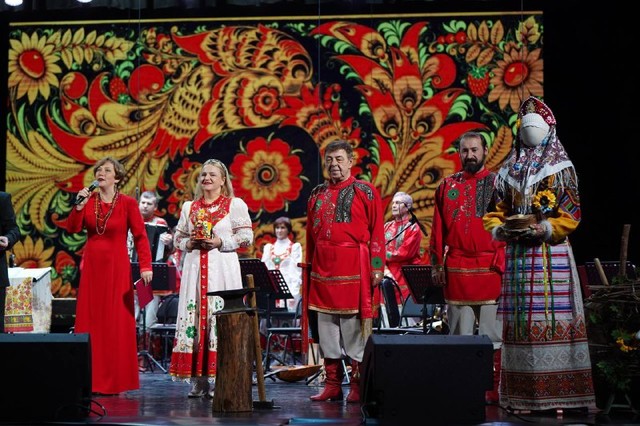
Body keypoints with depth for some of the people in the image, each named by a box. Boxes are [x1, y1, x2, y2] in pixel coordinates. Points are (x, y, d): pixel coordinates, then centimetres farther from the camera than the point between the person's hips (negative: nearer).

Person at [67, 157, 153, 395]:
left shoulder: (128, 203, -4)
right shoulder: (88, 200, 6)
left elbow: (140, 237, -7)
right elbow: (73, 229, -3)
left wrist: (145, 266, -16)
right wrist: (79, 205, -15)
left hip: (117, 268, -3)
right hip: (91, 267, 3)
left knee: (116, 322, -2)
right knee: (90, 320, 3)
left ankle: (115, 381, 6)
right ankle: (91, 379, 9)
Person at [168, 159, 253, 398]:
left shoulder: (235, 205, 4)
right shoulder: (189, 207, 17)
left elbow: (246, 237, -1)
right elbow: (177, 238, 19)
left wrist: (220, 242, -11)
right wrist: (189, 243, -2)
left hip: (223, 268, -4)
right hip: (194, 268, 4)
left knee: (220, 318, -8)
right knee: (193, 318, -2)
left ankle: (219, 380, -3)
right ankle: (198, 380, 3)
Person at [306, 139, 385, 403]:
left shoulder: (365, 192, -1)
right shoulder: (317, 194, 14)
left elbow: (377, 232, -4)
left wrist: (377, 267, -10)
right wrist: (310, 266, 13)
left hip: (354, 269, -5)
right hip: (324, 269, 5)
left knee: (355, 326, -3)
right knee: (326, 326, 7)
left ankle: (358, 385, 5)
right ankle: (332, 384, 15)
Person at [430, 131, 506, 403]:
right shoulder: (448, 186, 12)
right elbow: (438, 228, 12)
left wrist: (504, 263, -8)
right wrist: (436, 264, 7)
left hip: (490, 268, -2)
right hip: (455, 270, 2)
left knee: (492, 334, -1)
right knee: (459, 334, 6)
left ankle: (494, 390, 4)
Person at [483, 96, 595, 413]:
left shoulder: (561, 168, 4)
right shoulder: (510, 170, 15)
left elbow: (571, 214, -4)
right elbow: (496, 211, 14)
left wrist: (543, 230, -16)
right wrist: (500, 229, -7)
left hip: (551, 254, -4)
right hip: (517, 255, 4)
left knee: (551, 316, -8)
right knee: (520, 318, 1)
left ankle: (556, 391, -6)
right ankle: (523, 393, 4)